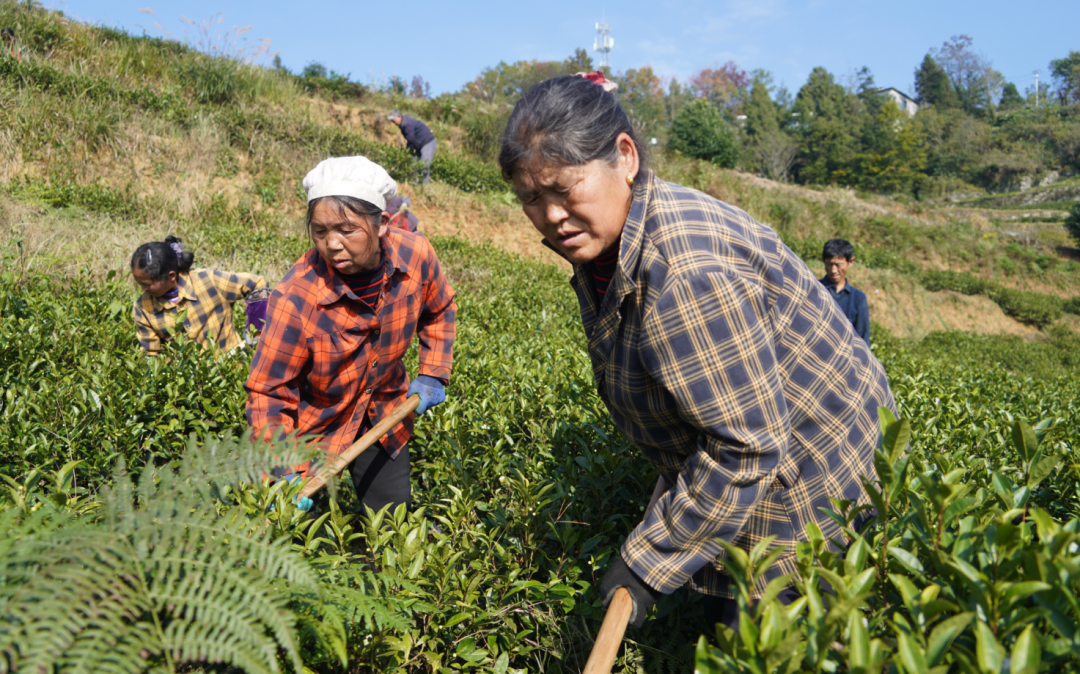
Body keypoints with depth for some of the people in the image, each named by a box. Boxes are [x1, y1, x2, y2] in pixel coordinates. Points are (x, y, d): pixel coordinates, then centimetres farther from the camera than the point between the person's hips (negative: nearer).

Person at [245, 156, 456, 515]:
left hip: (384, 417, 4)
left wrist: (432, 374, -3)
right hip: (314, 425, -3)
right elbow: (268, 393, -23)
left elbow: (439, 311, 5)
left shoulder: (416, 255, -20)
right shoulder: (295, 299, -32)